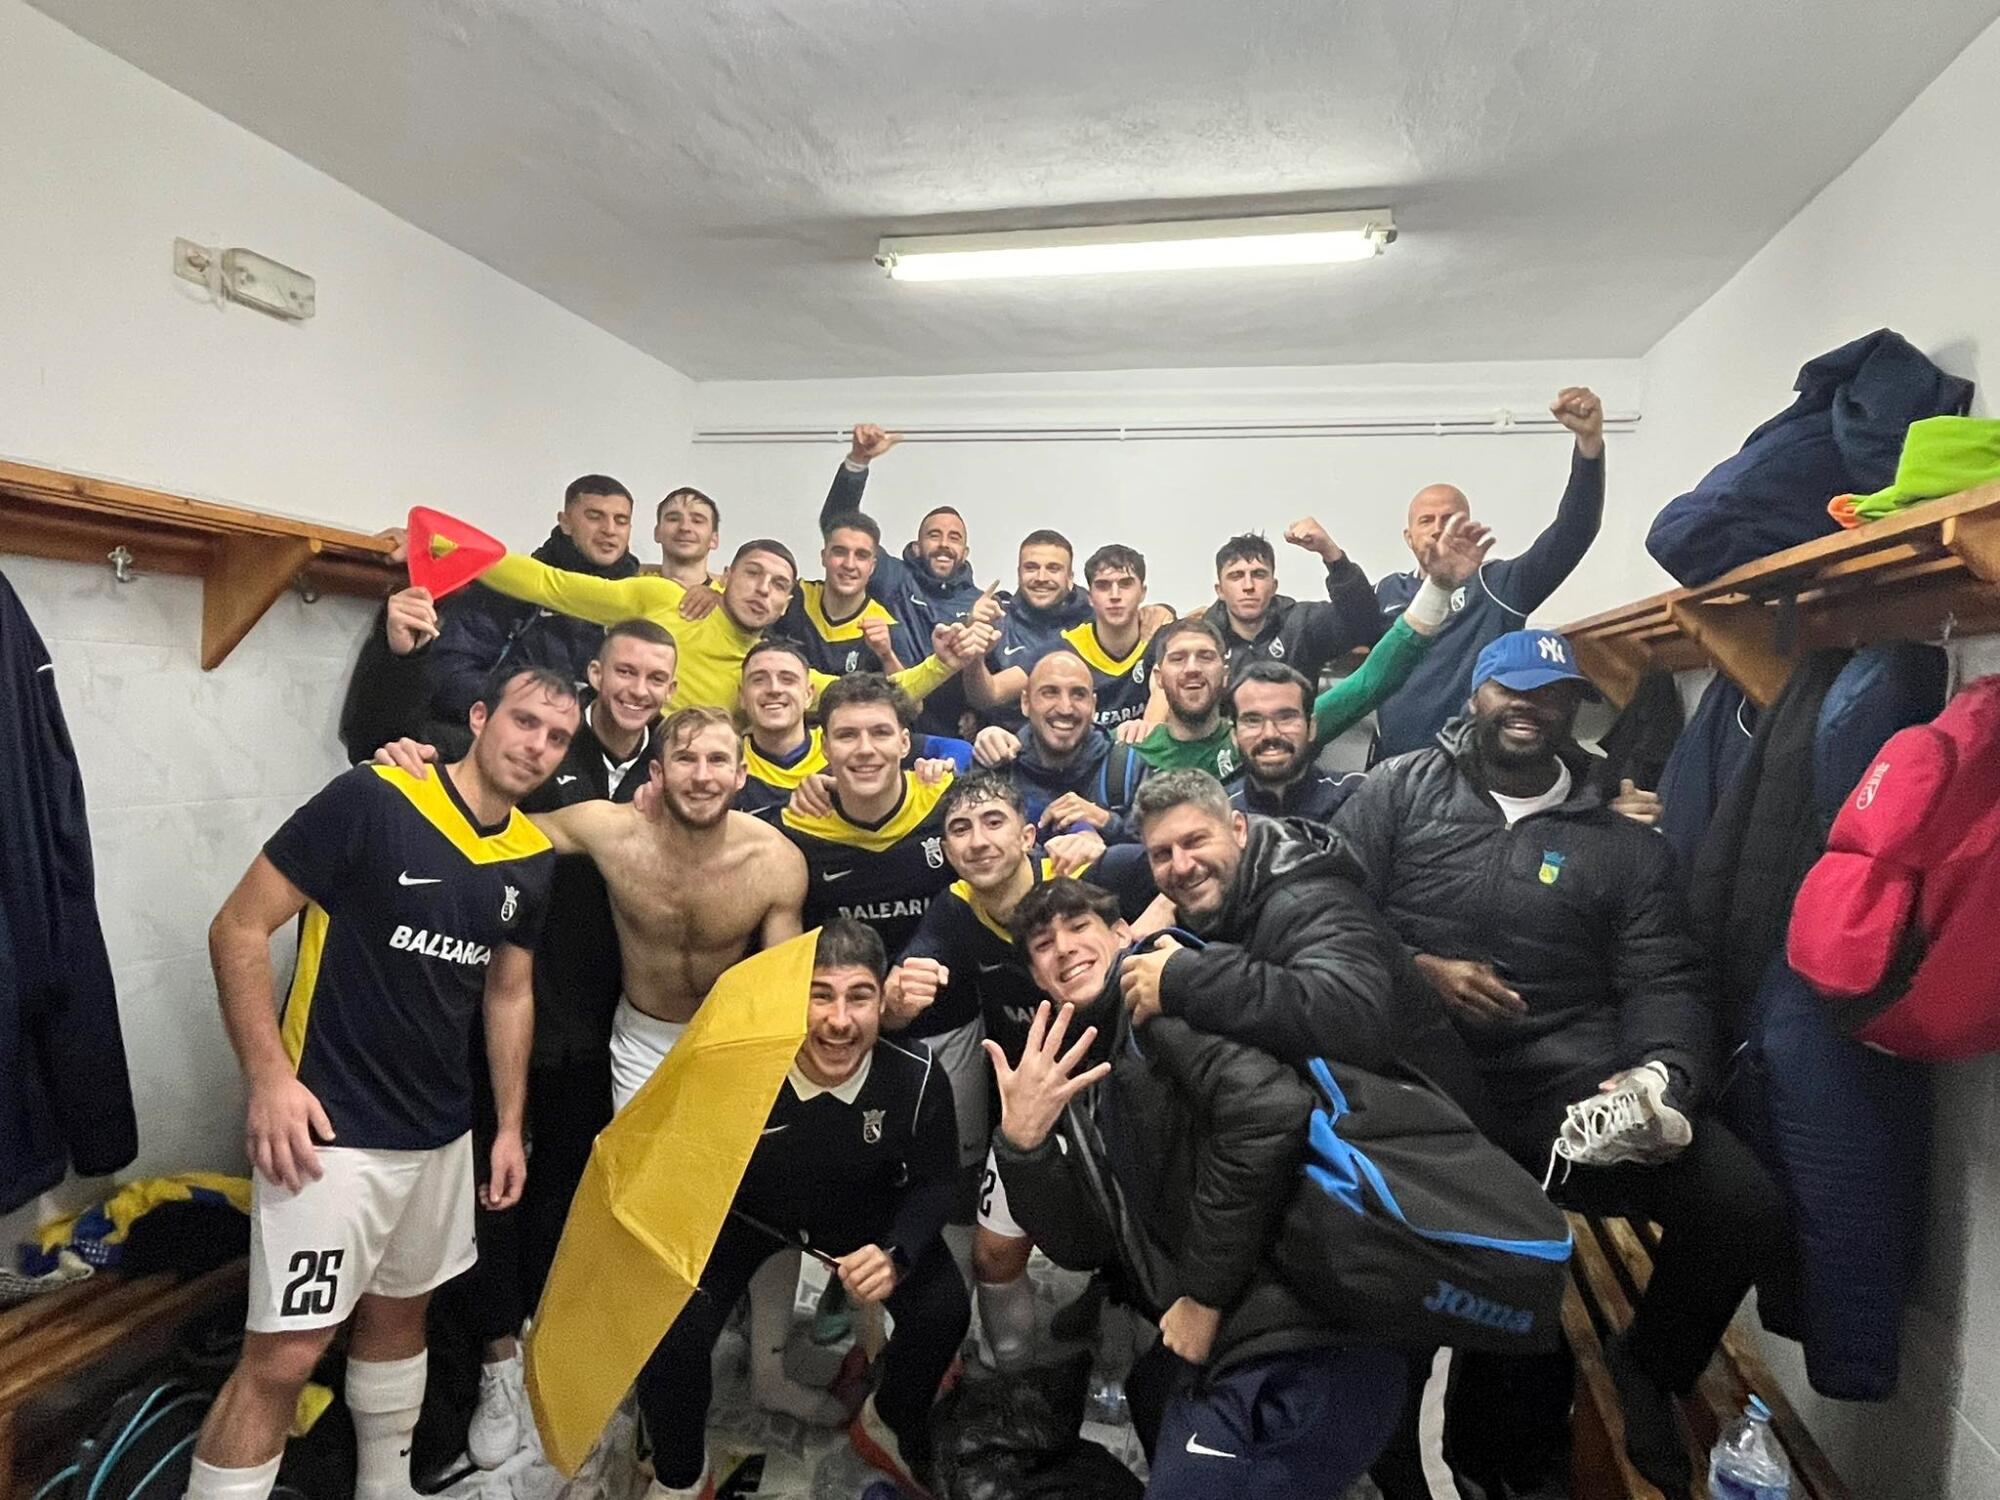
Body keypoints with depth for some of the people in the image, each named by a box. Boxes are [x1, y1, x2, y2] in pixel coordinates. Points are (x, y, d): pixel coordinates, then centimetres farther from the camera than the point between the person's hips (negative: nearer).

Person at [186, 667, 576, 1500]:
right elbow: (239, 928, -13)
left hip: (442, 1130, 7)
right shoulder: (371, 799, -17)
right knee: (286, 1352, -2)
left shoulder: (532, 857, 1)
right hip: (333, 1126, -6)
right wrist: (270, 1077, -19)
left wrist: (510, 1124, 11)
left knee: (400, 1309, 22)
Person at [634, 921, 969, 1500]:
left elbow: (933, 1183, -11)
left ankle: (889, 1426, 21)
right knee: (670, 1336, -19)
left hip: (863, 1213, 1)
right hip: (744, 1212, -1)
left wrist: (896, 1254, -28)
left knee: (943, 1312, -15)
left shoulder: (918, 1079, -29)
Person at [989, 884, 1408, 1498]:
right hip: (1225, 1356, 9)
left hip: (1301, 1359, -9)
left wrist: (1203, 1291, -16)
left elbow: (1270, 1108, -26)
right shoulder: (1084, 1081, 14)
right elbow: (1084, 1246, 8)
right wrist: (1020, 1143, -10)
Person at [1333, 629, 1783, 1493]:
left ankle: (1643, 1374, 15)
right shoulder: (1401, 789, 8)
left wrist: (1661, 1073, -15)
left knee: (1742, 1204, -18)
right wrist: (1417, 969, -12)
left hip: (1569, 1080, 3)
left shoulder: (1621, 841, 13)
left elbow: (1667, 984, 5)